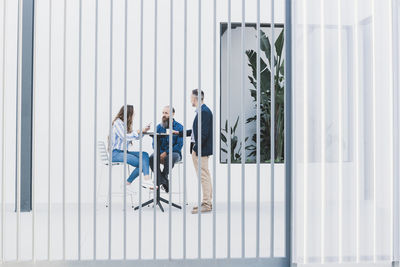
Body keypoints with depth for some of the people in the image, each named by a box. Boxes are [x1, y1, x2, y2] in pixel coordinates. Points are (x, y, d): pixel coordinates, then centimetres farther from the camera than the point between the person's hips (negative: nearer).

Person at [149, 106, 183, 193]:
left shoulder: (179, 127, -2)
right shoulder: (159, 127, 10)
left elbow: (179, 145, -9)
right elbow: (154, 143, 9)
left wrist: (166, 153, -19)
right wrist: (160, 153, -11)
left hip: (174, 153, -3)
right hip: (160, 153, 3)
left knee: (170, 157, -38)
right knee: (151, 158, -29)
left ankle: (163, 176, -14)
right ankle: (164, 182, -29)